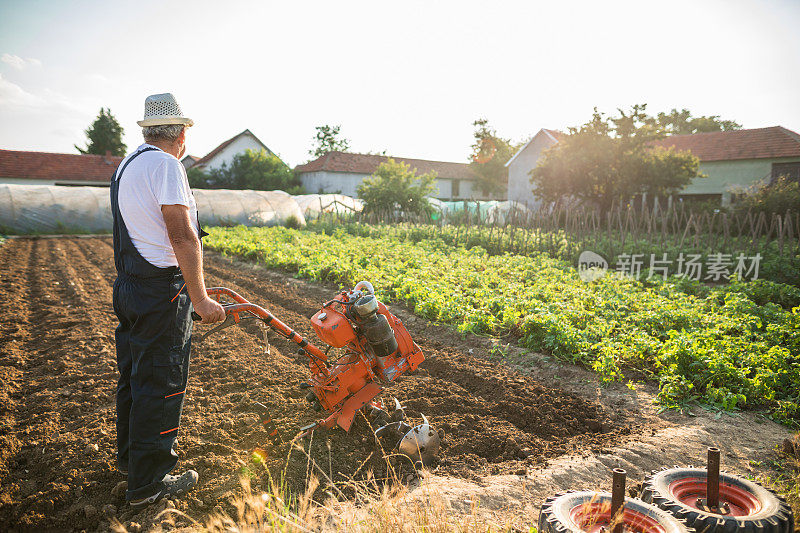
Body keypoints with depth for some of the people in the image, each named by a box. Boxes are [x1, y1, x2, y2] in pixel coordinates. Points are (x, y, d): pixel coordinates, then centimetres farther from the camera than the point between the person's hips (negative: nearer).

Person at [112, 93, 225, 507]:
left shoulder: (126, 166, 15)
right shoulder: (165, 164, -16)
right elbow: (182, 236, -23)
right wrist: (200, 298, -22)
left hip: (129, 286, 10)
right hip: (161, 291, -10)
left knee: (133, 375, 20)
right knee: (161, 382, 0)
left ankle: (130, 455, 38)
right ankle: (148, 482, 12)